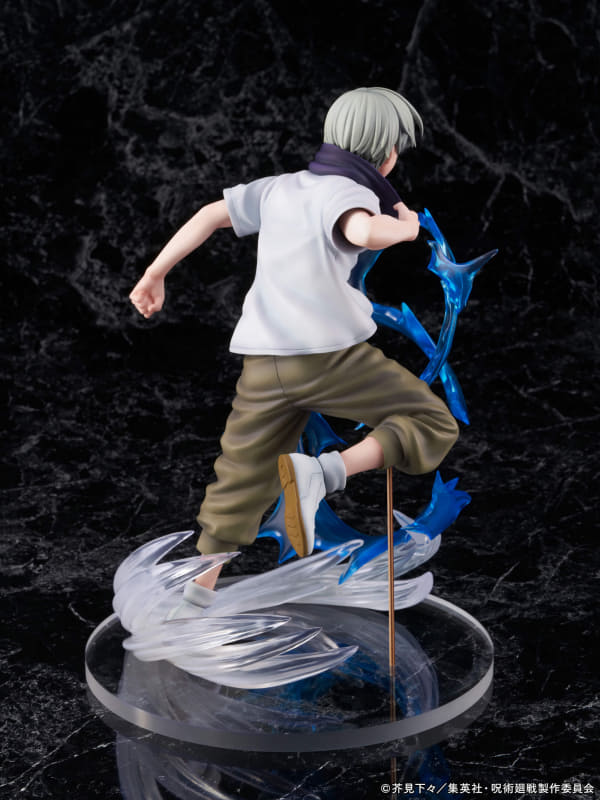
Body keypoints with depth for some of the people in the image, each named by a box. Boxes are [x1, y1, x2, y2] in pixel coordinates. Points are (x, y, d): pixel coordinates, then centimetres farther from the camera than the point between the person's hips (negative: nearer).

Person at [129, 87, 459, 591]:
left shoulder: (282, 187, 16)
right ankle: (324, 473, -13)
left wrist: (155, 274, 25)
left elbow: (212, 214, 18)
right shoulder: (346, 192, -4)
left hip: (265, 361, 6)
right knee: (435, 426, 7)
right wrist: (407, 227, -5)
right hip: (331, 354, -6)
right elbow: (365, 233, -27)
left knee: (240, 486, 15)